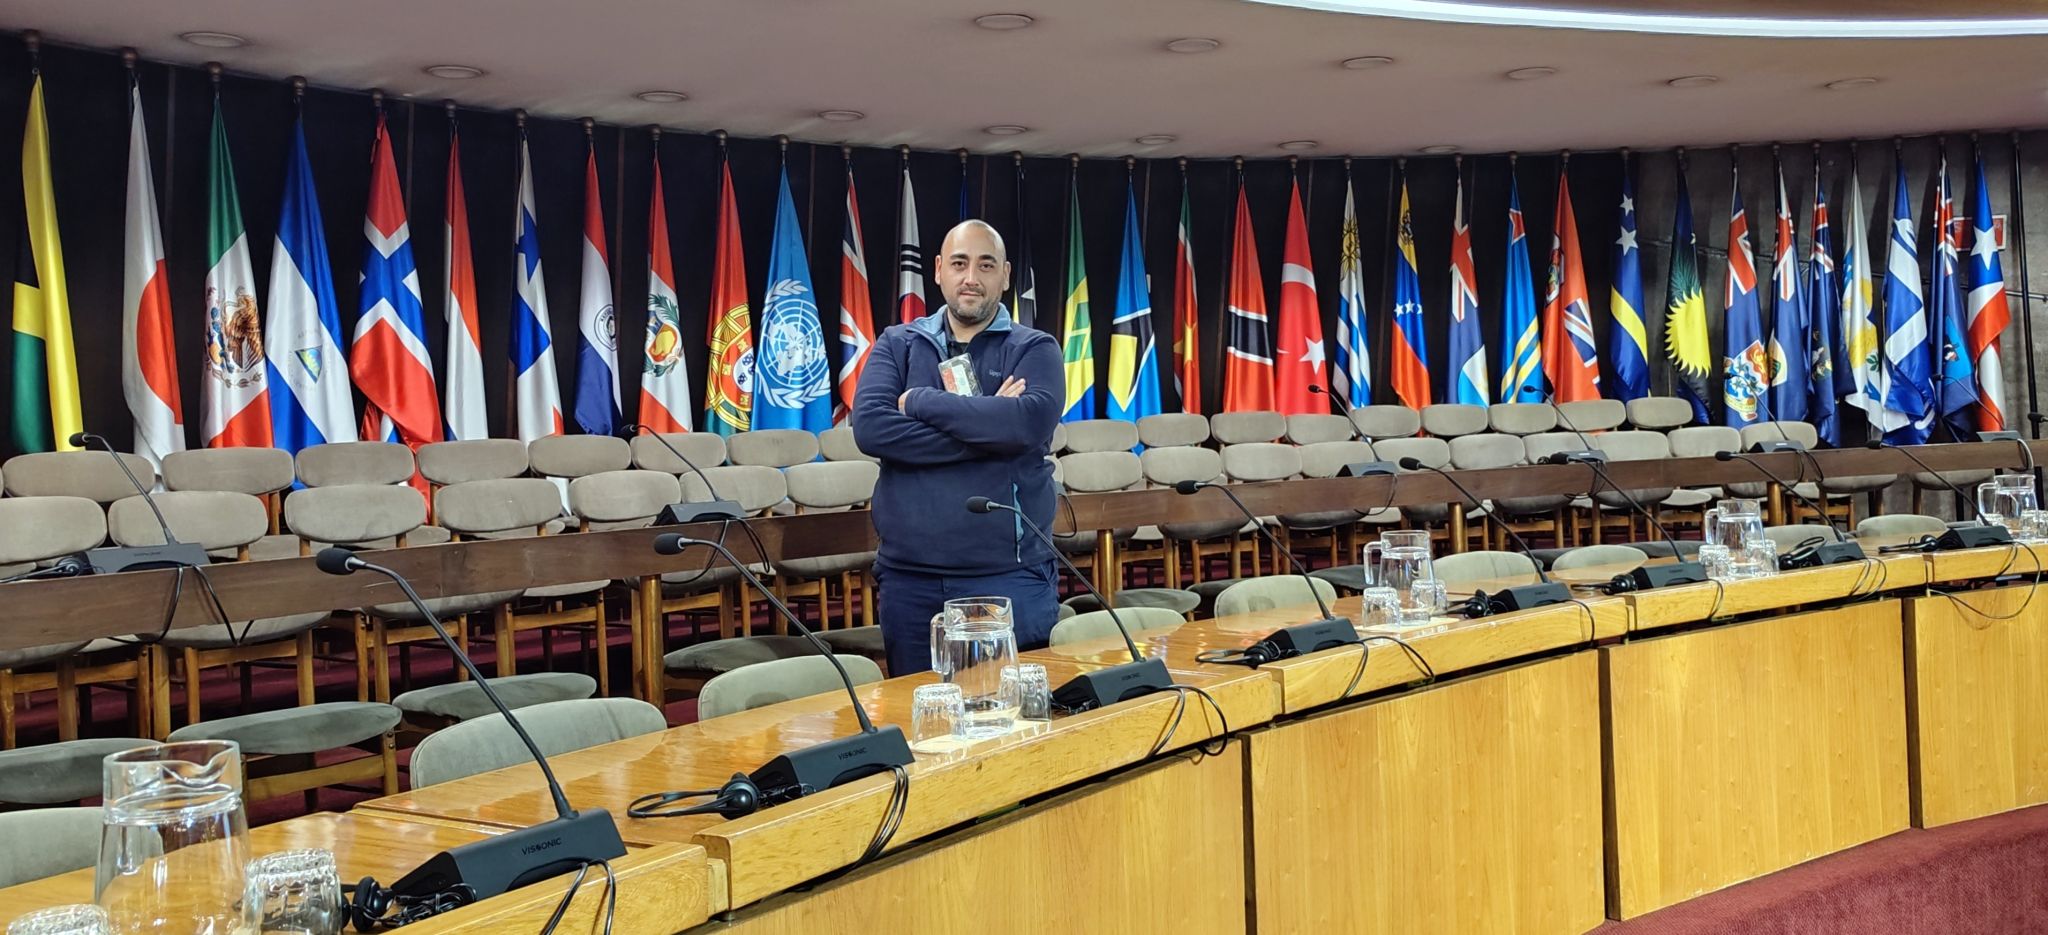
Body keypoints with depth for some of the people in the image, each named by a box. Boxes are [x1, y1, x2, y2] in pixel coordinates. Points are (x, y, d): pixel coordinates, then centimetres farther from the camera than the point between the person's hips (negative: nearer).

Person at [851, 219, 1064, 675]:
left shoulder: (1034, 349, 3)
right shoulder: (897, 345, 8)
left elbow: (1031, 421, -17)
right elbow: (870, 427, -10)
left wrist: (920, 401, -10)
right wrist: (987, 428, -14)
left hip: (1009, 575, -2)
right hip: (908, 576, 2)